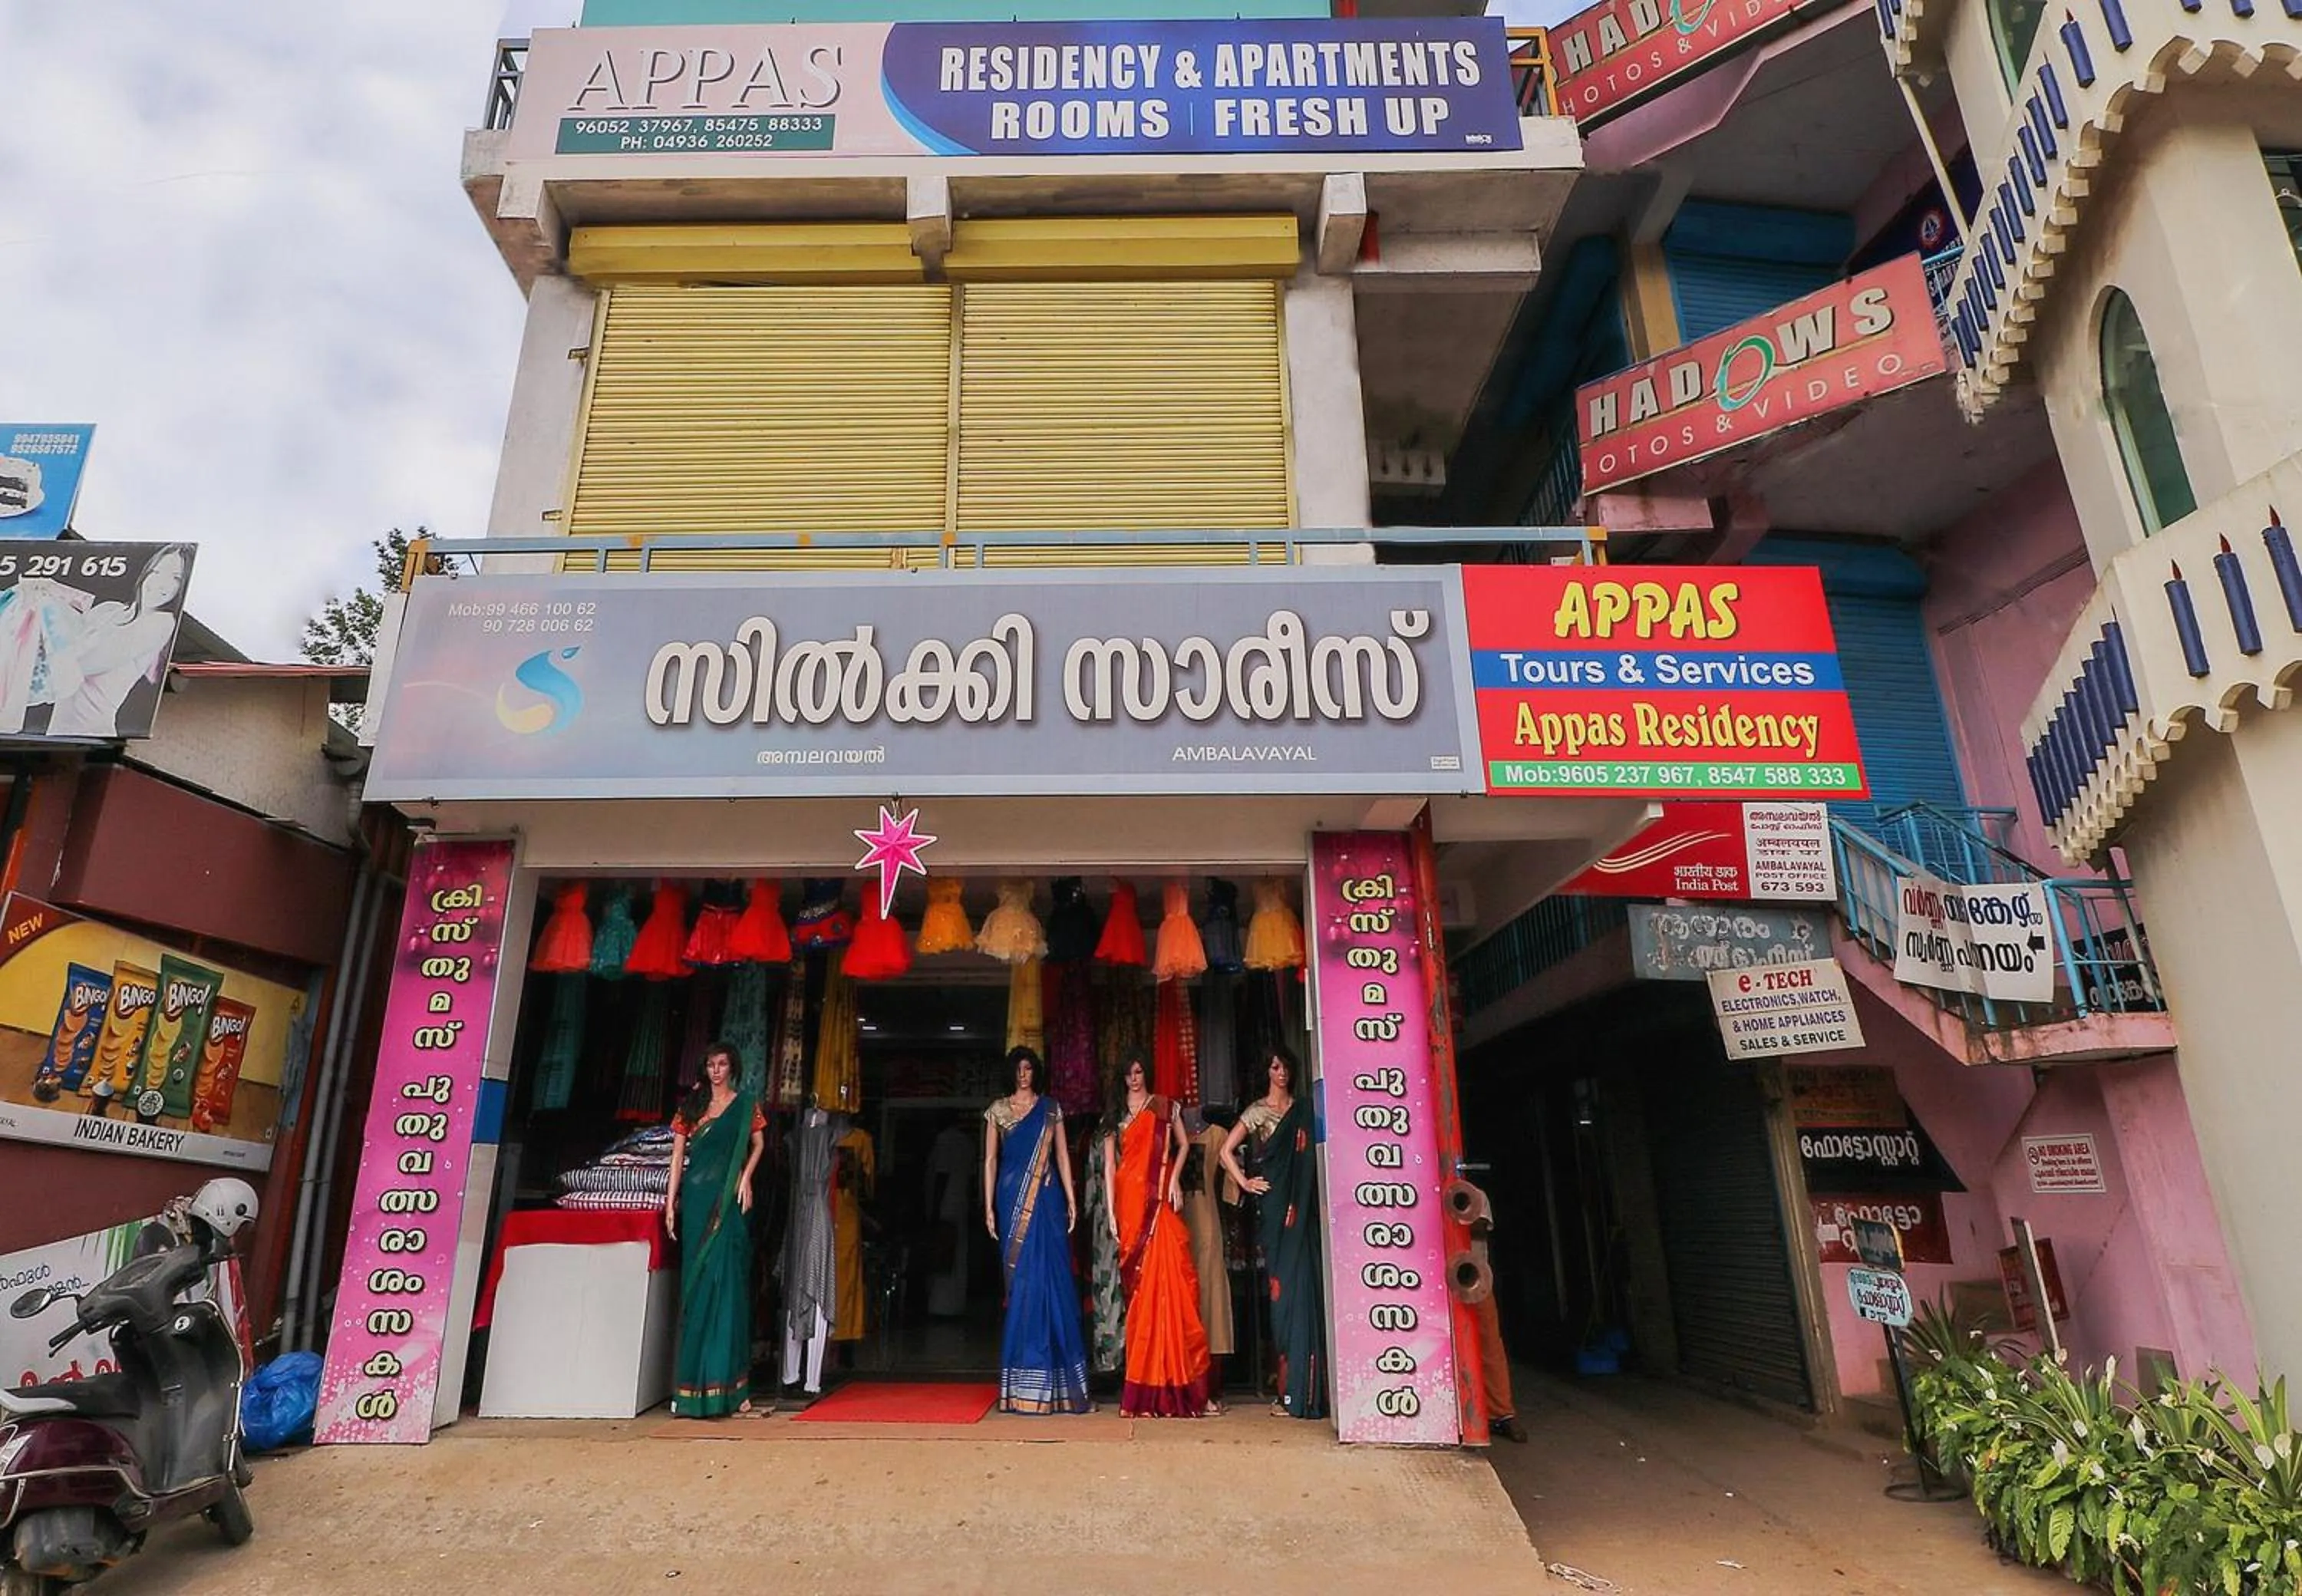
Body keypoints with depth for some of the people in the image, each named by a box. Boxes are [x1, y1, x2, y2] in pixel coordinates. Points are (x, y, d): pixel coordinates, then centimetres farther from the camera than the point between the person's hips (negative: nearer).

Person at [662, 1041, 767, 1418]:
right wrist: (671, 1201, 2)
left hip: (729, 1201, -2)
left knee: (726, 1280, -6)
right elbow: (677, 1156, 9)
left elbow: (758, 1143, 11)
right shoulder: (691, 1106, 10)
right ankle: (694, 1382, 10)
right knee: (696, 1282, 4)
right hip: (696, 1199, 2)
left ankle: (724, 1383, -2)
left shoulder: (745, 1106, 6)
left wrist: (746, 1178, -6)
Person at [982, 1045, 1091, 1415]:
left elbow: (1062, 1155, 8)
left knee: (1050, 1279, -3)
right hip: (1012, 1200, 0)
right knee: (1021, 1282, 0)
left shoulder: (1050, 1109, 9)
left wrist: (1071, 1200, 2)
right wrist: (989, 1206, -1)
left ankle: (1053, 1381, 6)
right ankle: (1024, 1381, 8)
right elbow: (990, 1160, 6)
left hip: (1045, 1200, 1)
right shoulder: (997, 1110, 7)